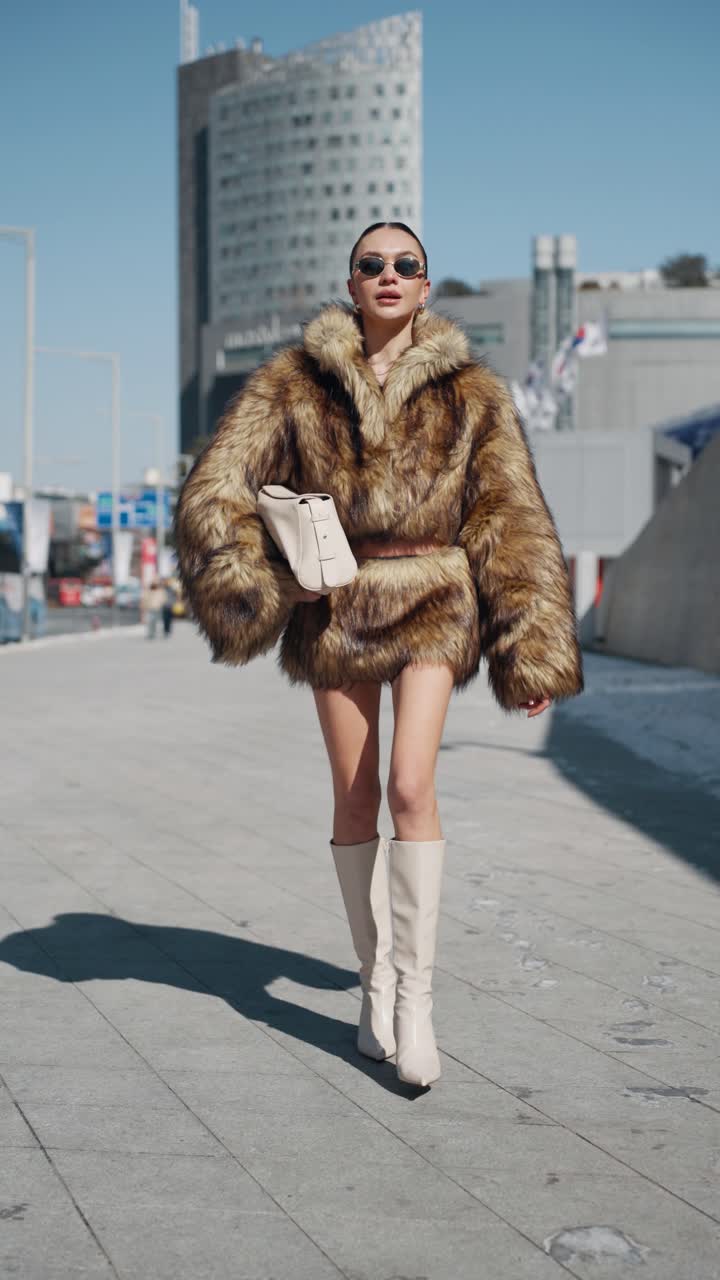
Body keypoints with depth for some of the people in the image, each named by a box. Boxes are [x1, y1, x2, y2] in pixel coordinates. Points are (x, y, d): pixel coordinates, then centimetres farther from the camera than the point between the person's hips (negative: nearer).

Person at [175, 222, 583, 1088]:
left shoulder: (470, 394, 2)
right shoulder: (297, 383, 2)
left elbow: (513, 525, 2)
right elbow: (214, 490, 1)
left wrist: (533, 651, -2)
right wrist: (258, 583, -11)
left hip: (432, 605, -1)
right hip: (333, 605, 2)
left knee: (410, 787, -16)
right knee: (354, 798, 6)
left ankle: (416, 995, -9)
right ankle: (376, 981, 20)